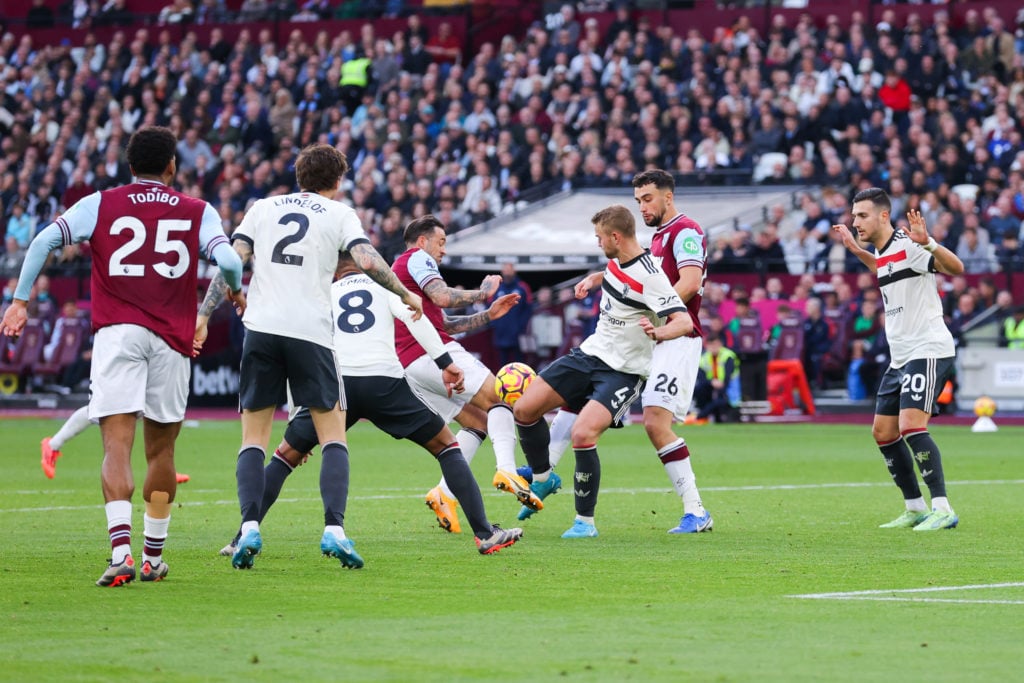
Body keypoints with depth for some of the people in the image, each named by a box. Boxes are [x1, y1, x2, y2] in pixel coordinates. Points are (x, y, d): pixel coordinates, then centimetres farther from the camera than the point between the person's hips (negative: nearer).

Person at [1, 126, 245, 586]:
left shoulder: (100, 205, 9)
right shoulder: (198, 212, 9)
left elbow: (45, 240, -2)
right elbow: (229, 261, -5)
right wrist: (237, 293, 16)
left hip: (116, 332, -1)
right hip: (172, 340, 1)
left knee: (117, 447, -9)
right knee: (160, 452, 14)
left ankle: (120, 553, -26)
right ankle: (153, 558, 22)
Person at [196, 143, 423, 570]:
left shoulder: (263, 208, 15)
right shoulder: (338, 213, 8)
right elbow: (367, 262, -6)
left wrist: (203, 316, 5)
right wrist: (406, 295, 8)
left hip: (261, 329, 2)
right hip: (311, 333, -2)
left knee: (253, 439, 8)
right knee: (333, 435, 6)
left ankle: (250, 528, -11)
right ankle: (334, 529, -10)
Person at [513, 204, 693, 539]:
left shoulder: (650, 276, -23)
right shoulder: (615, 261, 2)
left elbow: (685, 322, -31)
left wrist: (658, 333, -48)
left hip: (622, 371, -8)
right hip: (589, 354, 8)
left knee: (582, 434, -27)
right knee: (524, 409, 1)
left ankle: (585, 521, -10)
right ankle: (542, 478, 26)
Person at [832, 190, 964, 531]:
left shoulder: (907, 246, -14)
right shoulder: (882, 253, 13)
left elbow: (955, 267, -26)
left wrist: (927, 242, -41)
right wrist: (856, 251, 31)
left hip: (928, 350, -10)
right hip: (901, 358, 10)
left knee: (910, 426, -21)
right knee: (883, 432, 9)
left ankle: (942, 509, -19)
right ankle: (915, 509, 17)